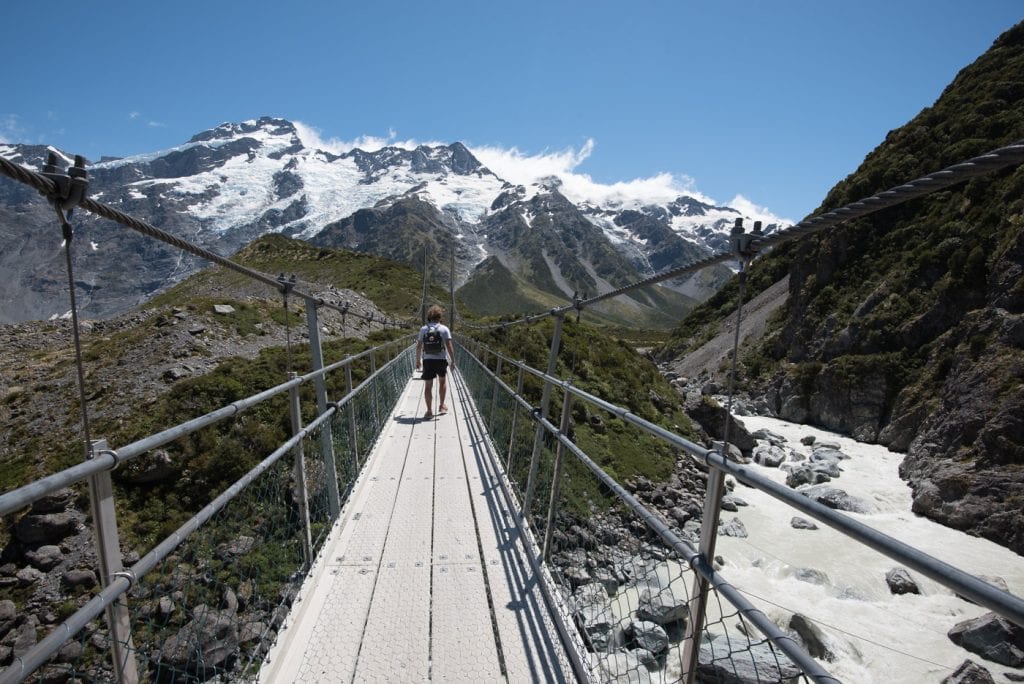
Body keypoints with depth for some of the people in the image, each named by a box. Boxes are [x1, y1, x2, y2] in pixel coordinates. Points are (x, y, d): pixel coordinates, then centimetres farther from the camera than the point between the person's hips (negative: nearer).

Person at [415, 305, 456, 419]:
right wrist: (453, 361, -5)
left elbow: (418, 347, 3)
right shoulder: (444, 329, -4)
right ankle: (441, 406, 26)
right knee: (442, 381, 22)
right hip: (441, 360, -1)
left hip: (427, 361, 1)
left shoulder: (423, 329, 3)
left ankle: (429, 411, 7)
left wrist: (418, 360, 14)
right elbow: (449, 346, -10)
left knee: (428, 386, 6)